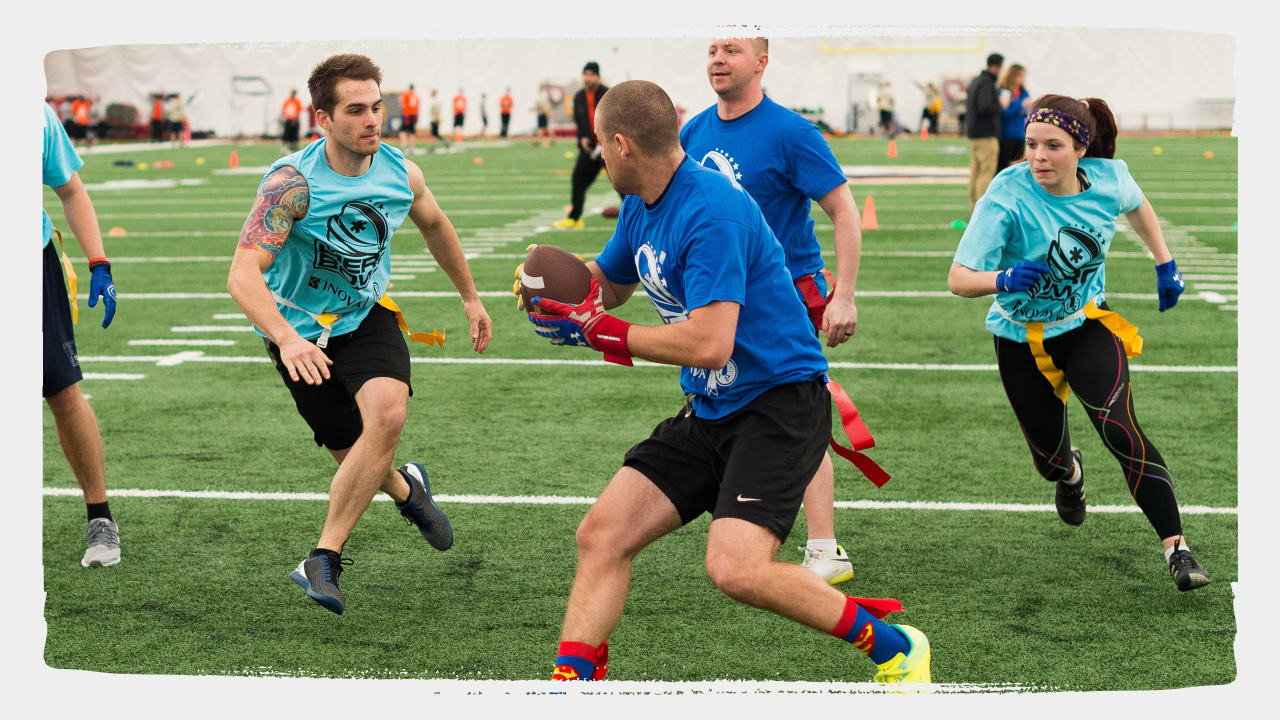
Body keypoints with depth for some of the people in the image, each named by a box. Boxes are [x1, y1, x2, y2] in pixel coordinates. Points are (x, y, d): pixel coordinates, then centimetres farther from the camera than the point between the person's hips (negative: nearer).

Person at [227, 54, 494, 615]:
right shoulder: (293, 183, -25)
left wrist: (470, 296, 24)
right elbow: (243, 275, -34)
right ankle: (405, 489, 44)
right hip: (301, 332, -2)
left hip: (366, 317, 3)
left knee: (388, 413, -27)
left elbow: (434, 224, 15)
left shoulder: (400, 172, -9)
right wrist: (287, 339, -51)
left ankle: (324, 559, -19)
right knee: (354, 455, 4)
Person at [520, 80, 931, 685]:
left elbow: (709, 344, -29)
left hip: (779, 402, -9)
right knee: (602, 533, -2)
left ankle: (892, 648, -6)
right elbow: (609, 283, 29)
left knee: (735, 568, -24)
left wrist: (602, 333, -17)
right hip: (709, 411, 9)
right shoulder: (640, 206, 9)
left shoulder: (711, 211, -22)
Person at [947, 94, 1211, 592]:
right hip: (1022, 340, 0)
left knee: (1118, 426, -24)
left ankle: (1176, 548, -20)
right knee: (1049, 458, 11)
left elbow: (1136, 205, 13)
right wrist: (1004, 279, -49)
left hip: (1088, 326, 0)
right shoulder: (1007, 196, -26)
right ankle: (1069, 471, 53)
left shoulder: (1108, 179, -15)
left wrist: (1165, 265, 12)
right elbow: (959, 278, -29)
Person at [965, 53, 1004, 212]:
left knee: (975, 171, 11)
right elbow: (984, 107, -25)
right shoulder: (987, 83, -15)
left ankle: (974, 207, 15)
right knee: (987, 171, -7)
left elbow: (968, 102, 26)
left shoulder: (976, 80, 16)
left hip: (973, 133, 10)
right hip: (986, 134, -10)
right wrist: (1000, 106, -11)